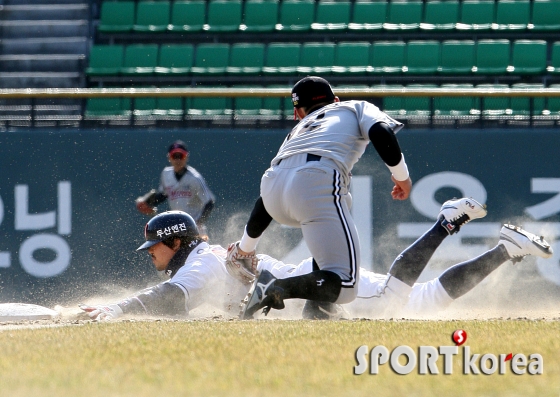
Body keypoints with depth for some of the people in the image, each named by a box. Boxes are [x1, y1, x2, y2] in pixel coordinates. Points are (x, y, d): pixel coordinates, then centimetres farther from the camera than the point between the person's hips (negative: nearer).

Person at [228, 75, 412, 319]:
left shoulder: (297, 132, 39)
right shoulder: (356, 108, 31)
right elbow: (381, 132, 6)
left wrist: (245, 246, 49)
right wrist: (401, 176, 15)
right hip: (316, 184, -6)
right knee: (343, 287, -5)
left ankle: (319, 305, 23)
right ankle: (278, 290, -31)